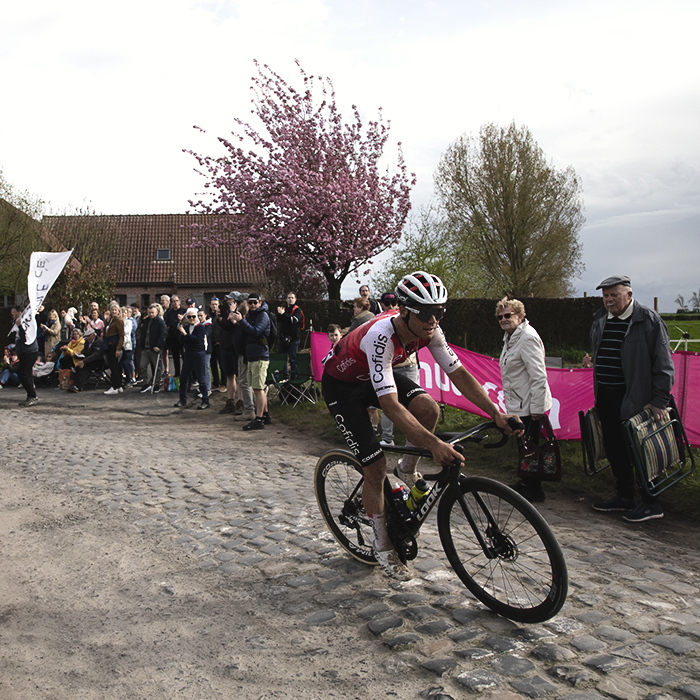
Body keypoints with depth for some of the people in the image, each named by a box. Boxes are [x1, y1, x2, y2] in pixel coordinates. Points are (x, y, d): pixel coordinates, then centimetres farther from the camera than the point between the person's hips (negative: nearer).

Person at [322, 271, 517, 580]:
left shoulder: (429, 330, -20)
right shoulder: (381, 336, -40)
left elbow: (459, 373, -15)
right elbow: (390, 405, -46)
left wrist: (497, 413, -25)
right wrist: (435, 445, -52)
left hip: (376, 374, 6)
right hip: (341, 384, -6)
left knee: (428, 408, -22)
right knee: (376, 468, -8)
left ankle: (407, 471, 7)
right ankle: (383, 548, 13)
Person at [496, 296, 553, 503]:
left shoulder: (528, 338, -19)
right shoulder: (511, 337, 13)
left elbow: (538, 376, -22)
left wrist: (536, 408, -22)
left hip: (529, 406, -10)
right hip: (518, 404, 10)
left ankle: (534, 491, 11)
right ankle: (525, 482, 33)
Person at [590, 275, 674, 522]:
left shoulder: (649, 320, -8)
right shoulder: (600, 321, 12)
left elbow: (664, 364, -9)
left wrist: (659, 401, -13)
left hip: (635, 398, -7)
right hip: (606, 397, 7)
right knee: (614, 449, 13)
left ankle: (651, 503, 13)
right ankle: (624, 496, 27)